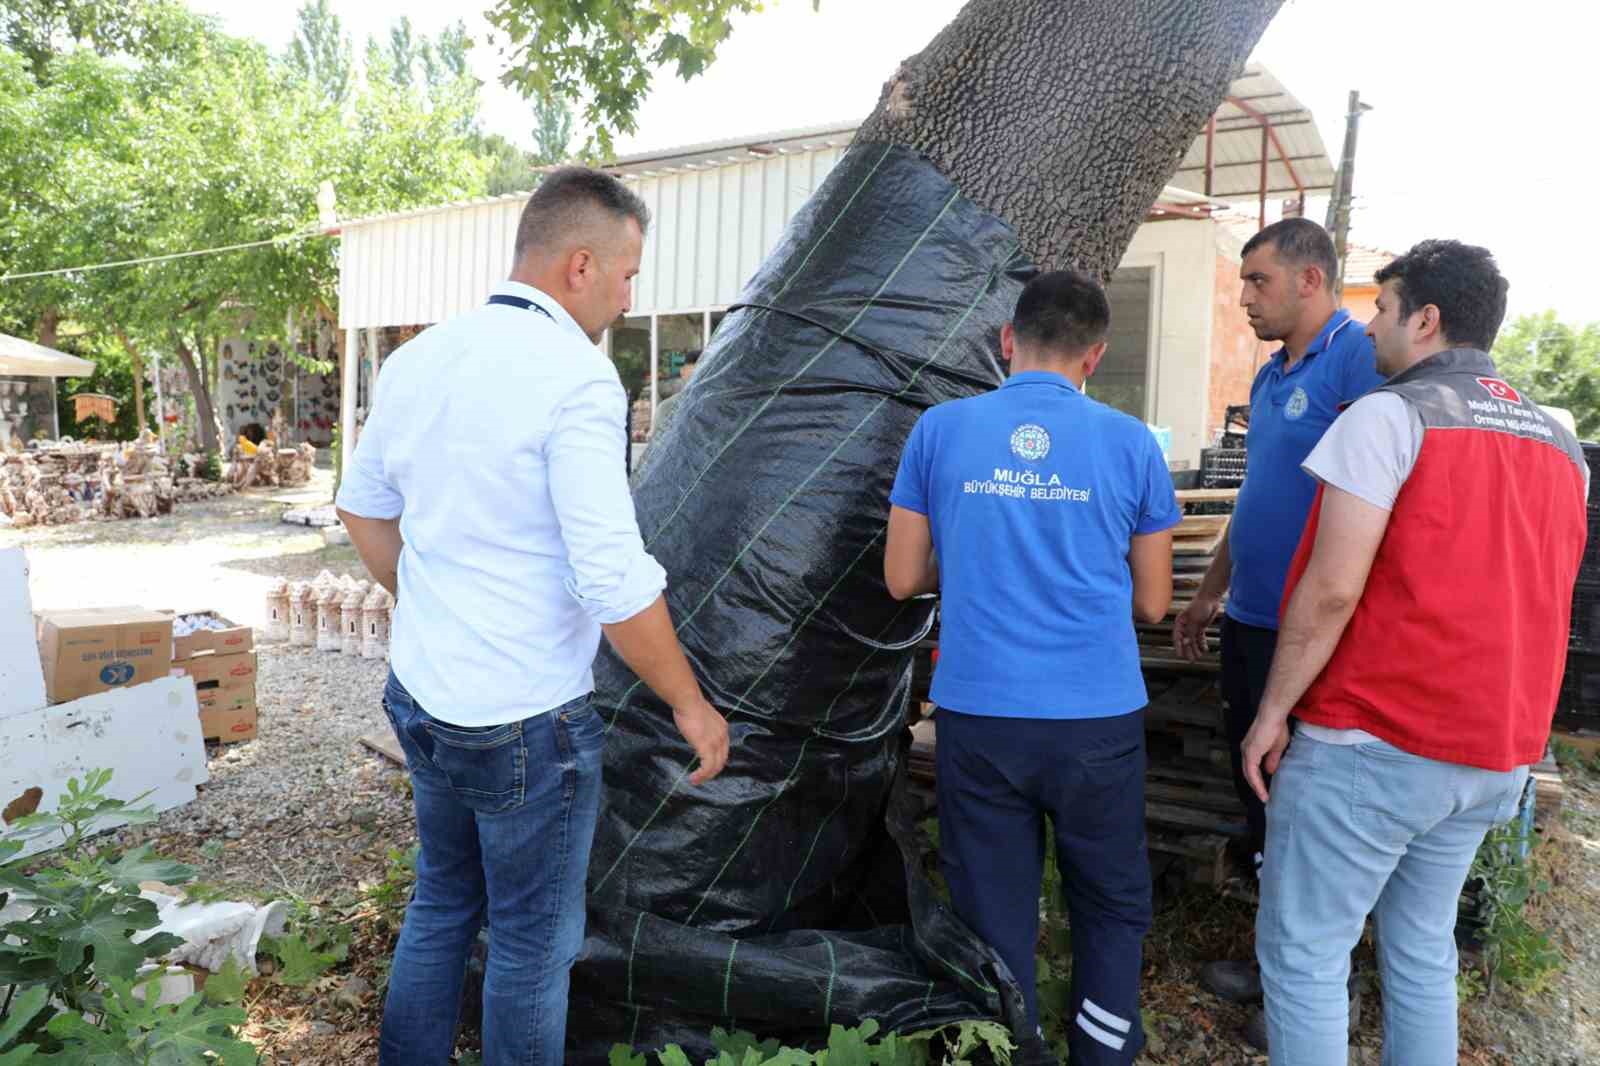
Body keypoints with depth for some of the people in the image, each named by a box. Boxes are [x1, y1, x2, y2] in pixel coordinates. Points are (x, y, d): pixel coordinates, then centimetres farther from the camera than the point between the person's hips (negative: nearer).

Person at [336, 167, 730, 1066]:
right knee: (534, 943, 12)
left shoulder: (418, 359, 3)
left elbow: (363, 506, 15)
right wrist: (692, 705, -11)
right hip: (526, 721, -7)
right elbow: (616, 583, -23)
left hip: (421, 697, 8)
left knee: (442, 904, 25)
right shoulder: (575, 378, -21)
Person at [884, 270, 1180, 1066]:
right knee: (1113, 906, 20)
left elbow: (903, 578, 4)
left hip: (979, 712, 0)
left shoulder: (941, 429, 0)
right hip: (1097, 715, 0)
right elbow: (1151, 602, 6)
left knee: (994, 917, 12)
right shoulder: (1129, 442, 0)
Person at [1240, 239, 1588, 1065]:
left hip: (1372, 744, -8)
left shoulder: (1390, 416, -12)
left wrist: (1272, 711, -10)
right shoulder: (1560, 446, 12)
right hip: (1496, 754, 8)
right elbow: (1534, 599, 18)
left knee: (1302, 951, 3)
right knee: (1421, 949, 19)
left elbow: (1332, 589, -18)